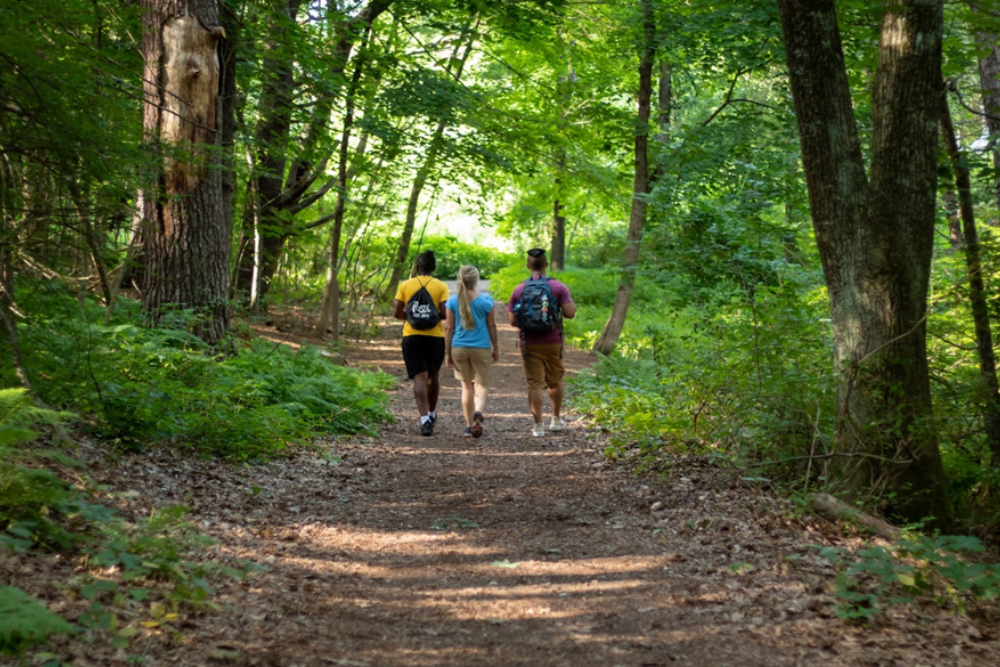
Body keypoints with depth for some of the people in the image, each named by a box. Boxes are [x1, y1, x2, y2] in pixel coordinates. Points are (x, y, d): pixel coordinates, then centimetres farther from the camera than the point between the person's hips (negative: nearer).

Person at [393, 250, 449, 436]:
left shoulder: (405, 285, 1)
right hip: (435, 336, 0)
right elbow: (445, 313, -11)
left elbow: (397, 313, -2)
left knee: (419, 377, -3)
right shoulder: (441, 286, -2)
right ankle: (432, 413, 35)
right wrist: (433, 315, 10)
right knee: (433, 376, 19)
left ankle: (425, 419, -16)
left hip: (411, 336, 0)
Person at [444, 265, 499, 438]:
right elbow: (492, 325, 1)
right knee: (482, 384, 8)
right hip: (481, 347, -2)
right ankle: (478, 412, -22)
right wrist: (496, 348, 11)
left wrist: (447, 352, 5)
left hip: (459, 348, 2)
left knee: (466, 385, 14)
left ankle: (469, 425, 16)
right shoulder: (485, 300, -6)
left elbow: (448, 328, -1)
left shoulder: (452, 301, -3)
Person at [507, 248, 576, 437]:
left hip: (529, 343, 0)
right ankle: (556, 420, 29)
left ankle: (538, 425, 1)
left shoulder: (519, 290, -1)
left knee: (534, 384, 2)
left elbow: (512, 321, -2)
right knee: (555, 381, 17)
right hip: (553, 343, 0)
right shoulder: (559, 287, -6)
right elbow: (570, 313, -14)